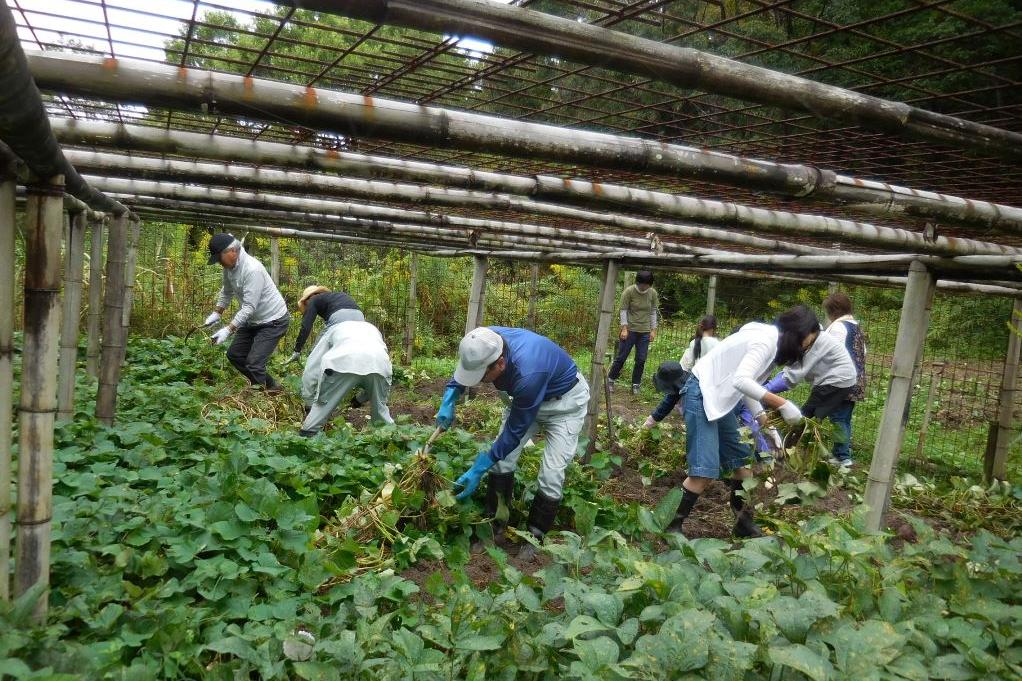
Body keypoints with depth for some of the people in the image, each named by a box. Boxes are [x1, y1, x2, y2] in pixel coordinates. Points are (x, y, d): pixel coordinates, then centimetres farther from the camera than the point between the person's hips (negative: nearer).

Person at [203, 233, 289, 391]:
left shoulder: (252, 270, -29)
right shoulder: (229, 266, -2)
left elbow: (249, 307, -31)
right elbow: (226, 292, 18)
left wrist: (228, 330, -33)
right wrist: (216, 313, 8)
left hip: (273, 321, -10)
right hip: (253, 320, 10)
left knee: (253, 363, -17)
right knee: (234, 355, 14)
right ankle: (270, 386, 24)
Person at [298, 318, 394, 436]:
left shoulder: (332, 329, 37)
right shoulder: (372, 328, 44)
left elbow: (311, 371, 31)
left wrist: (309, 403, 39)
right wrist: (362, 397, 46)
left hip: (344, 361, -2)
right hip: (379, 363, 3)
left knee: (321, 405, 13)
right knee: (380, 407, 23)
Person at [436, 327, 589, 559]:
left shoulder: (527, 374, -44)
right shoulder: (487, 342, -25)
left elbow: (514, 432, -29)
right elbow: (463, 371, 2)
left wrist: (477, 471, -24)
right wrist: (449, 401, -12)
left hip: (565, 401, -6)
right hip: (527, 397, 7)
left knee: (551, 475, -12)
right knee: (502, 458, -1)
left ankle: (534, 537, 6)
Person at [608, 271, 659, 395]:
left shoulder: (653, 293, 0)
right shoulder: (629, 291, -10)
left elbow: (653, 312, 8)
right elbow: (623, 311, -7)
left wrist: (653, 330, 5)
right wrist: (624, 328, -12)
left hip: (645, 332, 3)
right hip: (630, 330, -3)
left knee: (641, 360, 4)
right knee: (621, 357, 2)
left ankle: (635, 384, 17)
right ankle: (611, 380, 18)